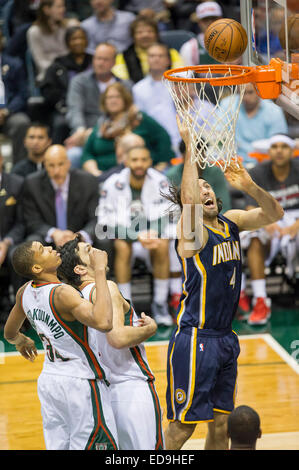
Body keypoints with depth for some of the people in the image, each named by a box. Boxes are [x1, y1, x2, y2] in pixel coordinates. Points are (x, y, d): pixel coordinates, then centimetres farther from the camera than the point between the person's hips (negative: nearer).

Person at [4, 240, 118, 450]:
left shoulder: (25, 292, 1)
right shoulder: (62, 293, -24)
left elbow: (10, 334, 19)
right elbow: (103, 322, -41)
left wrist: (21, 340, 44)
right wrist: (100, 270, -34)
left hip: (49, 379, 8)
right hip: (80, 382, -8)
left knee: (58, 446, 13)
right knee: (90, 446, -2)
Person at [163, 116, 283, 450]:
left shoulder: (230, 222, 8)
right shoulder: (191, 232, -12)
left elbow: (274, 213, 8)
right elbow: (189, 203, -32)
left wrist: (250, 187, -12)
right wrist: (190, 145, -32)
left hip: (225, 338, 7)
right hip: (194, 339, -7)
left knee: (221, 422, 13)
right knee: (183, 425, -4)